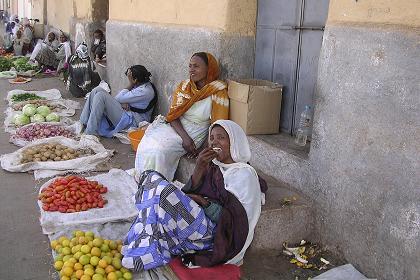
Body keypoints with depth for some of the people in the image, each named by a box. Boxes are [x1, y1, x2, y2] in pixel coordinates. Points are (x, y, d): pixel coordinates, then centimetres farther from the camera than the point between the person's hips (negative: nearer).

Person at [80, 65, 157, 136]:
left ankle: (90, 131, -16)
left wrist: (130, 85, -7)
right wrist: (124, 103, -10)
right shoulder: (140, 85, 11)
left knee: (101, 96, -21)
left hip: (132, 121, -10)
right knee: (97, 90, -1)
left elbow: (119, 98, -17)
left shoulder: (145, 91, -19)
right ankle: (83, 122, -2)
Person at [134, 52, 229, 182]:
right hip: (175, 126, 4)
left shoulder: (218, 91, -11)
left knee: (159, 150, -23)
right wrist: (184, 137, -18)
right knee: (147, 145, -17)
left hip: (194, 132, -4)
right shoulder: (184, 86, 3)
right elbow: (173, 115, -2)